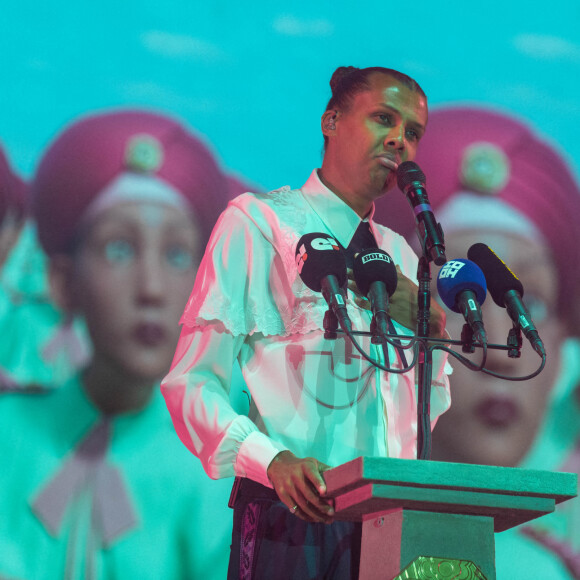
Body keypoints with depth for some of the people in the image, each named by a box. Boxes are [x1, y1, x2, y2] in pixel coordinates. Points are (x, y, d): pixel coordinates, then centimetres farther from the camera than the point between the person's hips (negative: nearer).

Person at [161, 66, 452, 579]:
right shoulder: (256, 223, 2)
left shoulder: (401, 256, 20)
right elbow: (192, 384, -7)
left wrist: (428, 325, 4)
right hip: (292, 516, -5)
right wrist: (274, 460, -23)